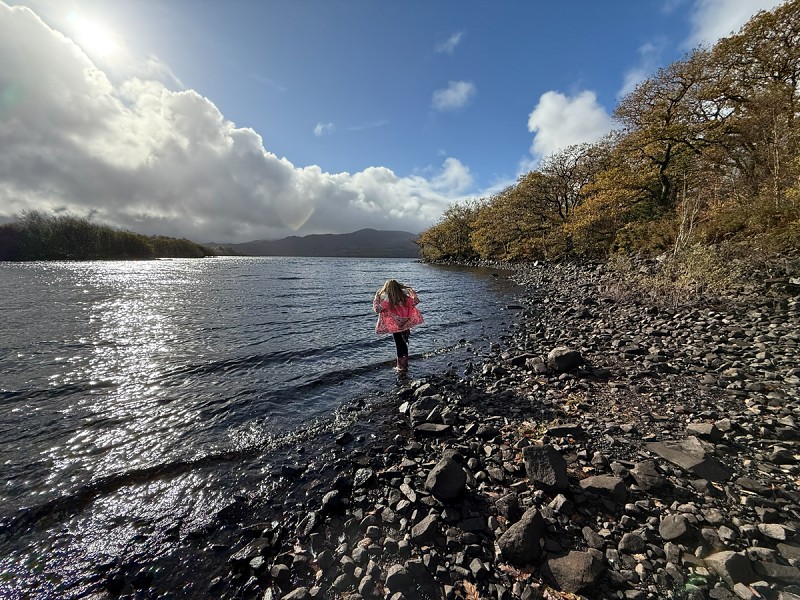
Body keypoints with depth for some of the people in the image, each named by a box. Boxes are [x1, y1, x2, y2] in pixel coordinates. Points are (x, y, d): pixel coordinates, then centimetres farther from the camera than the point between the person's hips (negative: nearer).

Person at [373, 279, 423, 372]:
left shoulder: (387, 300, -15)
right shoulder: (404, 297, -4)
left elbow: (377, 309, -17)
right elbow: (416, 301, 7)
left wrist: (377, 297, -6)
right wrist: (412, 291, 19)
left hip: (395, 326, -3)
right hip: (406, 325, 4)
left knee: (399, 345, 8)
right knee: (404, 343, 18)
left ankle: (401, 367, 16)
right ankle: (405, 364, 29)